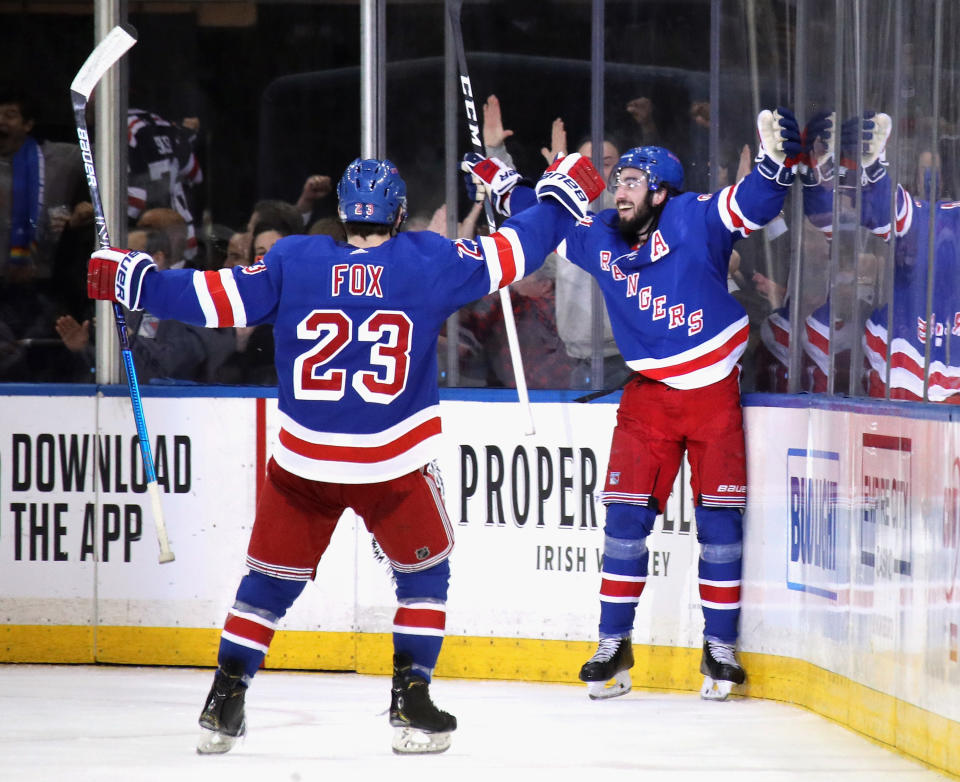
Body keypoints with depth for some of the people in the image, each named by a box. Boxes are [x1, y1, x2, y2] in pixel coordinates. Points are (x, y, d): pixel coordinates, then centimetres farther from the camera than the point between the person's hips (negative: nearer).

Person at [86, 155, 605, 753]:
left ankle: (225, 702, 12)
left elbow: (219, 298, -3)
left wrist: (138, 282, 8)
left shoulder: (292, 262, -2)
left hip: (303, 465, 2)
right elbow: (509, 254, 3)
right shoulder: (429, 261, -4)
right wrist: (562, 195, 17)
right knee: (425, 574, 18)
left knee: (271, 580, 14)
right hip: (394, 467, -2)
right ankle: (411, 703, 10)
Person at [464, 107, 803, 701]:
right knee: (626, 515, -2)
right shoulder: (601, 239, 3)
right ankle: (614, 645, 7)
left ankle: (721, 646, 8)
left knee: (720, 519, -2)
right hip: (649, 394, 4)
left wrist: (778, 157, -38)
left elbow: (754, 204, -21)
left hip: (714, 392, -4)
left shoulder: (694, 219, -10)